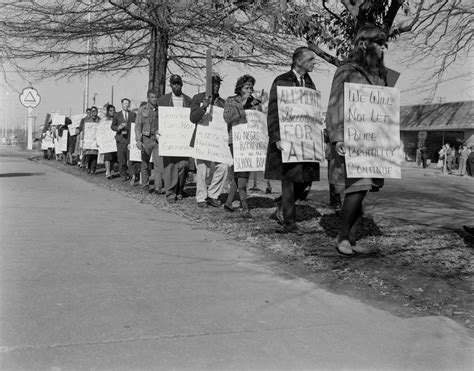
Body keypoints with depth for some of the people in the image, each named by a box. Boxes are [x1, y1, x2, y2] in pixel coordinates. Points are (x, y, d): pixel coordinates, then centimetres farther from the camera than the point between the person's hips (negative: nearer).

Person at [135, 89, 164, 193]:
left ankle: (158, 187, -10)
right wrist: (138, 140, -7)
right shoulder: (142, 110, 5)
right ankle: (145, 185, 19)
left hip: (158, 138, 1)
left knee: (159, 163, -10)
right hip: (146, 139, -1)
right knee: (145, 163, 6)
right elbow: (138, 126, 2)